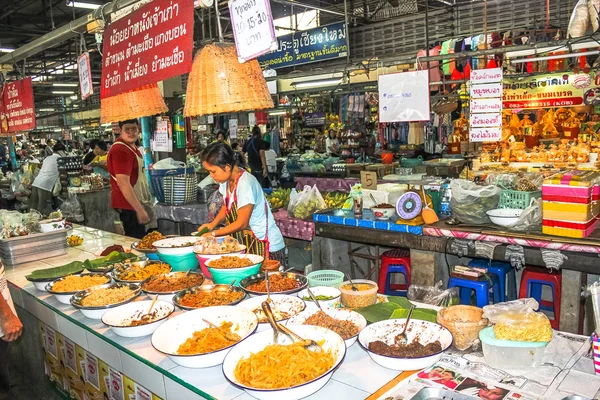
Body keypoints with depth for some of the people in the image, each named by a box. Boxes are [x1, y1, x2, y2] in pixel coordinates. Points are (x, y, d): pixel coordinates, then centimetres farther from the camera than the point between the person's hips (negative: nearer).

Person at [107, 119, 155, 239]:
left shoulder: (132, 147, 13)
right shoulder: (120, 150, -19)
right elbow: (123, 183, -25)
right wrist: (140, 210, -25)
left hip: (137, 204, 10)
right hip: (128, 206, -10)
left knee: (140, 238, 16)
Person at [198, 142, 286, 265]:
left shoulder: (246, 184, -24)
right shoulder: (227, 180, 2)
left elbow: (241, 223, -20)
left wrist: (213, 234, -11)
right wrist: (213, 224, 1)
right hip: (247, 242, 8)